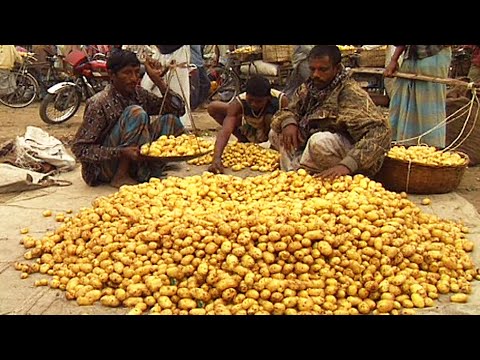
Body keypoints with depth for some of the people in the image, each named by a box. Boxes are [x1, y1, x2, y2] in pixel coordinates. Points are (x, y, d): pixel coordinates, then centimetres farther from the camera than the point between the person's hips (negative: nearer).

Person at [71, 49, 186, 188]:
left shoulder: (138, 93, 1)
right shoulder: (99, 103, -19)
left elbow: (178, 109, -1)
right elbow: (79, 148, -21)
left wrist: (157, 79, -11)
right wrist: (121, 152, -31)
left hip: (133, 163, 7)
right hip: (103, 167, -6)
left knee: (170, 120, -7)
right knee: (135, 113, -26)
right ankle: (120, 177, -20)